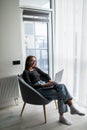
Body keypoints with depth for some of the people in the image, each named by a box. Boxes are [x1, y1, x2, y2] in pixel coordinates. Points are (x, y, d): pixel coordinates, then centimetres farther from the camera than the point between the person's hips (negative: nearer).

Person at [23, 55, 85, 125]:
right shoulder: (25, 72, -3)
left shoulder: (36, 69, 19)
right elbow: (30, 85, -13)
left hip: (44, 85, 6)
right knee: (60, 95, -24)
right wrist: (43, 85, -21)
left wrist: (50, 80, -7)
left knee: (61, 86, -21)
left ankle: (72, 107, -21)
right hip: (38, 89, -6)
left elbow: (45, 75, 16)